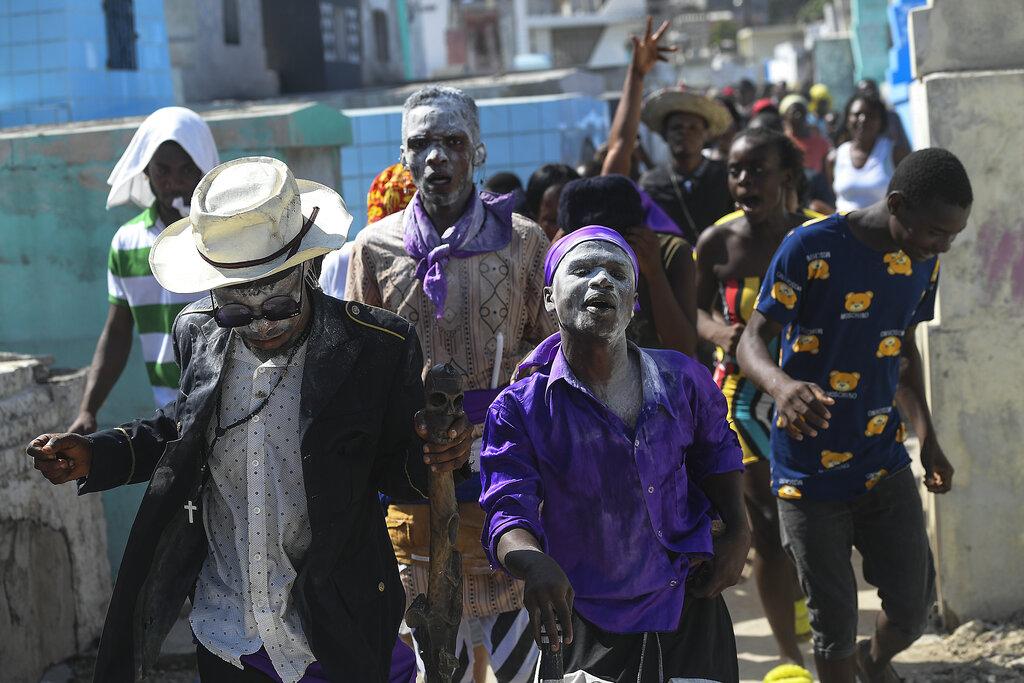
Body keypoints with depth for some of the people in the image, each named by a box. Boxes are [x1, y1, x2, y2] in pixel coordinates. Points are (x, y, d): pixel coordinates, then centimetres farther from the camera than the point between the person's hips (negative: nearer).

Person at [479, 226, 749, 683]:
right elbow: (508, 510, -19)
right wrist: (534, 562, -40)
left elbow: (714, 447, 18)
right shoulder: (519, 410, -10)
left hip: (693, 611, 3)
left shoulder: (682, 381, -2)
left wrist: (737, 532, 7)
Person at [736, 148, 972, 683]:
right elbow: (753, 340, -17)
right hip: (810, 471, -4)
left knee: (912, 609, 3)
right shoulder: (811, 249, -17)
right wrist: (781, 383, -40)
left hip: (884, 463, 5)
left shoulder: (923, 261, 2)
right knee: (834, 622, 1)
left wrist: (927, 438, 9)